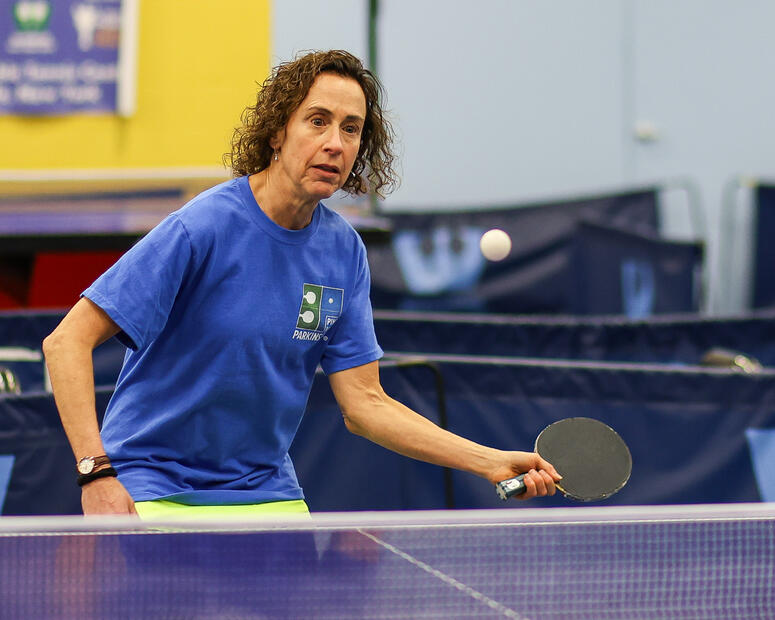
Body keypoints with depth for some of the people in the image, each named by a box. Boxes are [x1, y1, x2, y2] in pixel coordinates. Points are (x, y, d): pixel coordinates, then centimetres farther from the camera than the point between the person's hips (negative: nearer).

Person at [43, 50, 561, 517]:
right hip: (158, 494, -6)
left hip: (267, 494, 6)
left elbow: (364, 403, 0)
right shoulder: (202, 228, -20)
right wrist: (96, 474, -30)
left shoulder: (343, 251, -1)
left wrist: (490, 462, -8)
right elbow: (67, 341, -21)